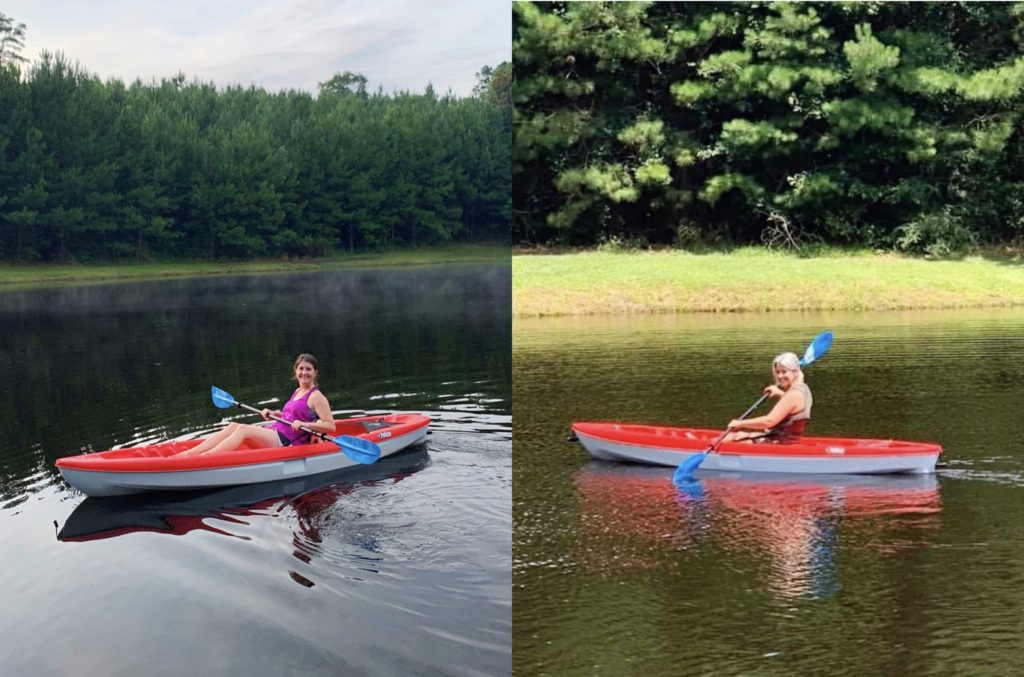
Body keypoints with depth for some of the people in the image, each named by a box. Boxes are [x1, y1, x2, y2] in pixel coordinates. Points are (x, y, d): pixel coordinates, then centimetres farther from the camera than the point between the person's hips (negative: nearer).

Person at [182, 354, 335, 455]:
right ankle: (189, 453, -20)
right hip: (275, 434, 8)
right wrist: (274, 414, 14)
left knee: (243, 429, -25)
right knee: (234, 425, -10)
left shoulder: (316, 397, -4)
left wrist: (303, 424, -23)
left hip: (286, 442, -8)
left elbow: (331, 426, -13)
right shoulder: (297, 392, 20)